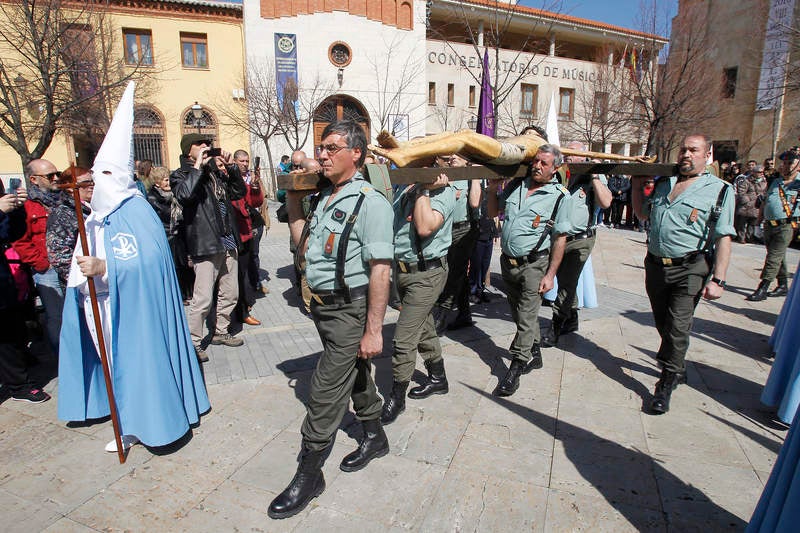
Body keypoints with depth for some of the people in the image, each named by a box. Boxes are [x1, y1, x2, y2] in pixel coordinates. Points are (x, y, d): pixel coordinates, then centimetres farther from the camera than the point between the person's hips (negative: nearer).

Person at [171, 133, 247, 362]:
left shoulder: (216, 171, 17)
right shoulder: (181, 175, -2)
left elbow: (240, 192, 16)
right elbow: (184, 194, -23)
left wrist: (230, 167, 5)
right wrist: (198, 166, -15)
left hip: (228, 243, 7)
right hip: (205, 245, -7)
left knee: (230, 294, 15)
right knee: (203, 299, -6)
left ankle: (220, 332, 31)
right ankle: (193, 343, 10)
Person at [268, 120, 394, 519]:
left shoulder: (369, 202, -17)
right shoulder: (323, 198, 8)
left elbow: (380, 269, -22)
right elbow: (305, 248, 15)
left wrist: (373, 330, -23)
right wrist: (293, 205, 7)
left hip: (350, 310, -8)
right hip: (322, 305, 8)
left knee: (325, 392, -1)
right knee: (355, 374, 22)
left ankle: (308, 475, 18)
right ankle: (374, 438, 44)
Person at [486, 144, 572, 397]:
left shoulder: (560, 196, -6)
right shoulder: (516, 185, 7)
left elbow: (560, 238, -7)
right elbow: (493, 213, 17)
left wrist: (550, 275, -10)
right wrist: (492, 189, 1)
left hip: (534, 264, -5)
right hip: (508, 261, 6)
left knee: (526, 317, -4)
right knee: (519, 312, 18)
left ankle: (515, 369, 4)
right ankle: (534, 354, 37)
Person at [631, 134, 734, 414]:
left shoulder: (720, 190, -4)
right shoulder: (663, 183, 11)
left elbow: (723, 239, -8)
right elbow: (642, 214, 24)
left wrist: (717, 280, -13)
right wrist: (637, 184, 12)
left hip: (689, 269, -5)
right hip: (655, 265, 5)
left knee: (677, 327, -5)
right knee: (662, 324, 16)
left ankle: (667, 383, 10)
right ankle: (677, 366, 39)